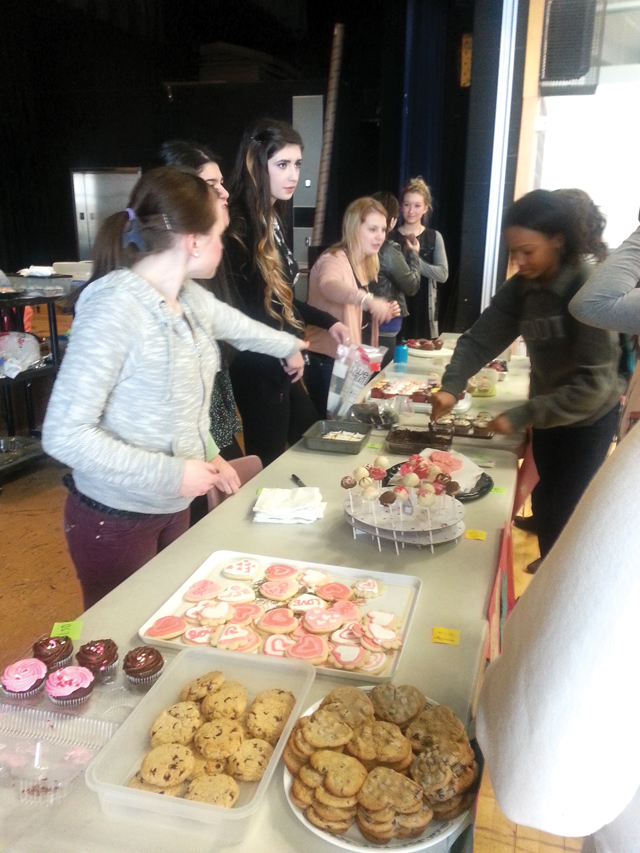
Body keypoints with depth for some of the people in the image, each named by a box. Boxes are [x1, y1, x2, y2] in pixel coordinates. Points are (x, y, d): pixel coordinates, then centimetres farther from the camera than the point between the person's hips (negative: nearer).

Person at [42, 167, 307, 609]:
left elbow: (239, 328, 21)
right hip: (116, 521, -7)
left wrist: (289, 346, 37)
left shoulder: (192, 298, -2)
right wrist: (172, 473, -25)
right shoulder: (114, 307, -26)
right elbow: (65, 434, -25)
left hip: (175, 506, 7)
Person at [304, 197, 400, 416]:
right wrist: (368, 298, -59)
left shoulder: (367, 265, 10)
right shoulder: (334, 260, -17)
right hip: (329, 362, -8)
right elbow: (328, 286, -42)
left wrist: (383, 312, 1)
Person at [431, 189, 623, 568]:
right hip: (547, 412, 6)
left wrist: (521, 417, -33)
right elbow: (481, 337, -14)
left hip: (587, 419, -6)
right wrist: (451, 387, -31)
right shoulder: (523, 285, -6)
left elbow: (594, 383, -31)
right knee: (545, 502, 21)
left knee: (563, 515, 4)